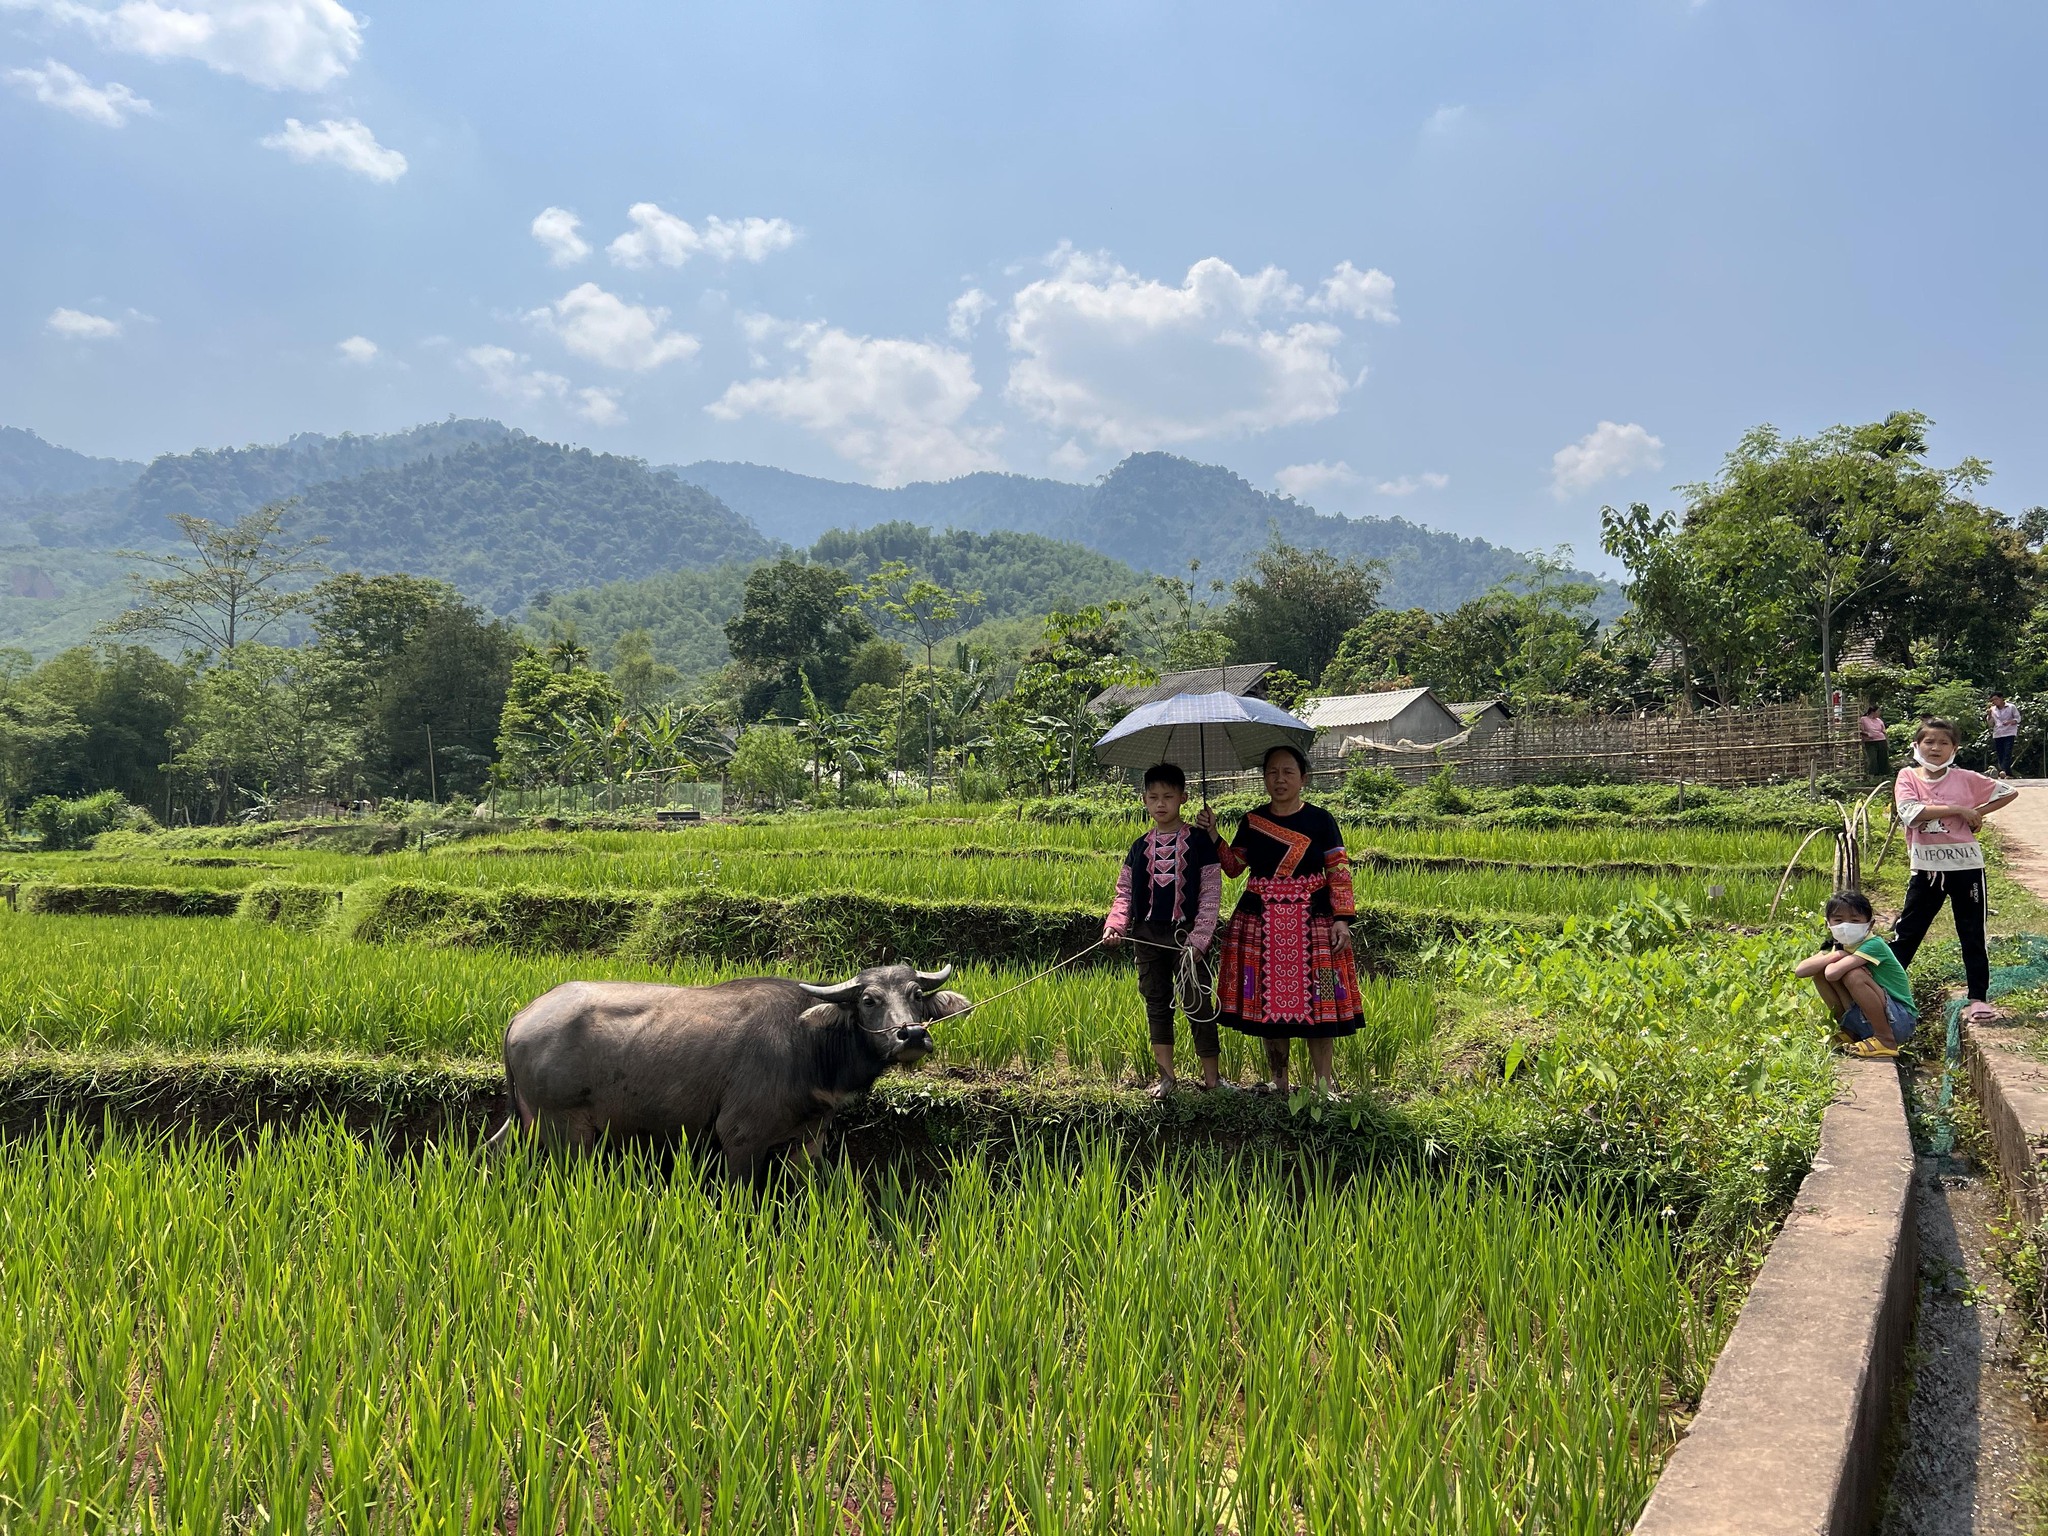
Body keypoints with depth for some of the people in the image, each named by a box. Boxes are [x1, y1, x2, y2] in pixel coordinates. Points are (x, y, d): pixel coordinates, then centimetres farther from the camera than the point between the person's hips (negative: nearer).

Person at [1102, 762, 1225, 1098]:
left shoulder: (1200, 843, -5)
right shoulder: (1140, 847, 7)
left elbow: (1211, 895, -7)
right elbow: (1125, 892, 10)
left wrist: (1198, 939, -15)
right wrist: (1115, 925, -6)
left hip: (1186, 935, -4)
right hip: (1148, 936, 5)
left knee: (1197, 1005, -1)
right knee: (1156, 1004, 10)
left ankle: (1212, 1076, 8)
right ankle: (1166, 1074, 20)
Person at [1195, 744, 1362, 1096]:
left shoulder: (1320, 820, 0)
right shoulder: (1252, 822, 7)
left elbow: (1339, 872, -1)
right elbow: (1234, 868, 10)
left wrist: (1342, 919, -9)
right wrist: (1213, 837, -2)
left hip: (1312, 921, -2)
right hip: (1261, 923, 2)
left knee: (1317, 1002, -3)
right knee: (1269, 1001, 5)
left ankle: (1324, 1083, 9)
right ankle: (1278, 1083, 18)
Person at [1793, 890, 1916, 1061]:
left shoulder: (1873, 945, -20)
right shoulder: (1838, 947, 2)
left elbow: (1833, 973, -35)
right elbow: (1799, 970, -11)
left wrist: (1837, 959, -13)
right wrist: (1834, 956, -20)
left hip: (1900, 1020, -7)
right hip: (1864, 1021, 7)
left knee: (1853, 975, -29)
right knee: (1819, 971, -6)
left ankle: (1886, 1040, -14)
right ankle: (1850, 1032, 7)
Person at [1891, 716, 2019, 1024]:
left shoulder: (1965, 779, -1)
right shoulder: (1908, 777, -3)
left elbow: (2009, 792, 7)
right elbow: (1909, 812, -20)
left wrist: (1978, 812, -3)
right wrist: (1956, 809, -19)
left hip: (1965, 865, 0)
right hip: (1925, 868, 0)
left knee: (1972, 935, 8)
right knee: (1907, 932, 6)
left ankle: (1979, 998, 16)